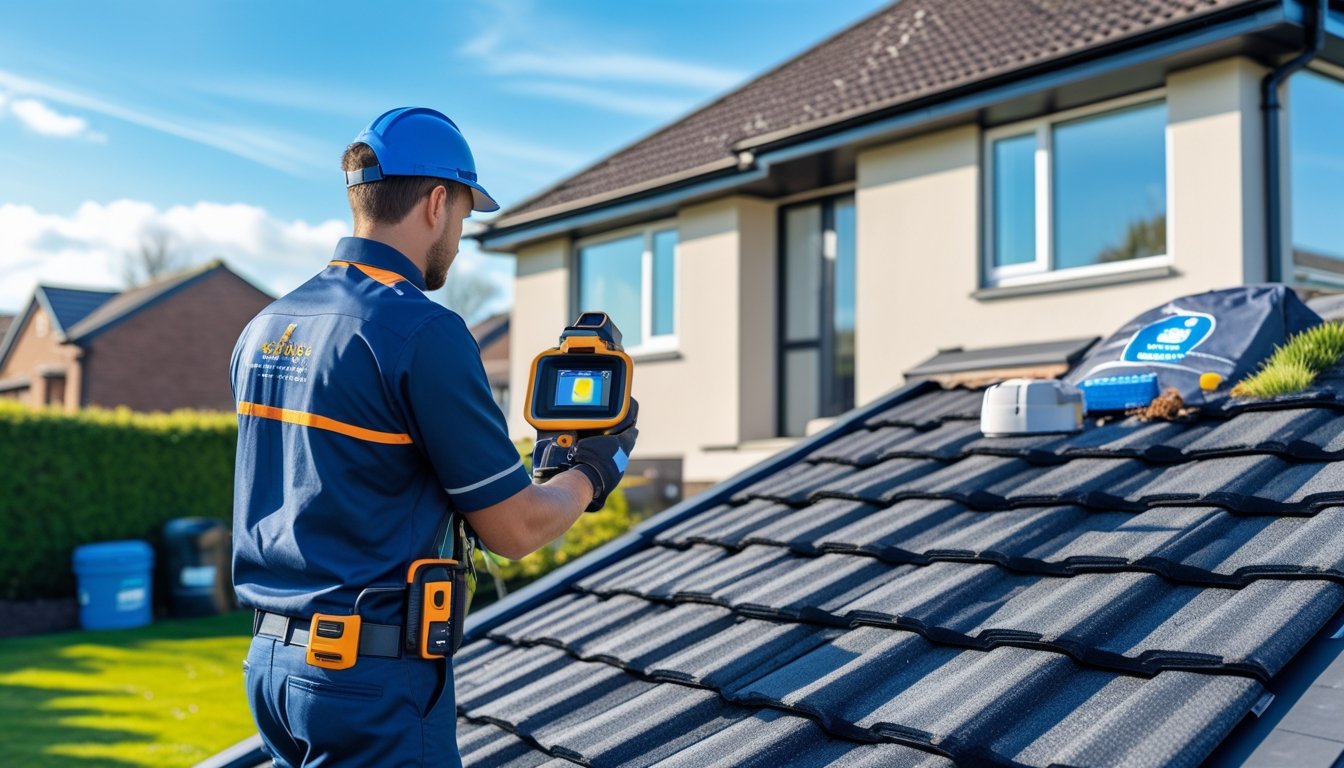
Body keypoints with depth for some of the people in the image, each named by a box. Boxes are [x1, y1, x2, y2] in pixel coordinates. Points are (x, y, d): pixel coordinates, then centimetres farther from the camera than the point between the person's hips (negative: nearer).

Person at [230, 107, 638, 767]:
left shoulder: (263, 330, 8)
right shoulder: (423, 332, -17)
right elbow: (514, 530, -12)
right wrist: (594, 472, 8)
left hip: (271, 661, 8)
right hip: (374, 679, -8)